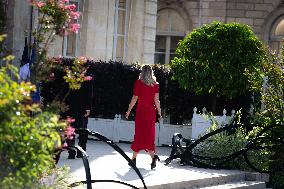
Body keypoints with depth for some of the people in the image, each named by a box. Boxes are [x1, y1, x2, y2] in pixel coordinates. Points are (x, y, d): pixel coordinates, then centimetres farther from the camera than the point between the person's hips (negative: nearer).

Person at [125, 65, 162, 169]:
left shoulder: (138, 83, -5)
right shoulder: (155, 84, 3)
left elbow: (134, 98, -5)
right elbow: (156, 100, 1)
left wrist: (129, 111, 2)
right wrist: (159, 112, 9)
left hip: (141, 110, -3)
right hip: (151, 111, 3)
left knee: (140, 133, 3)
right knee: (150, 134, 9)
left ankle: (134, 158, -1)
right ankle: (153, 155, -4)